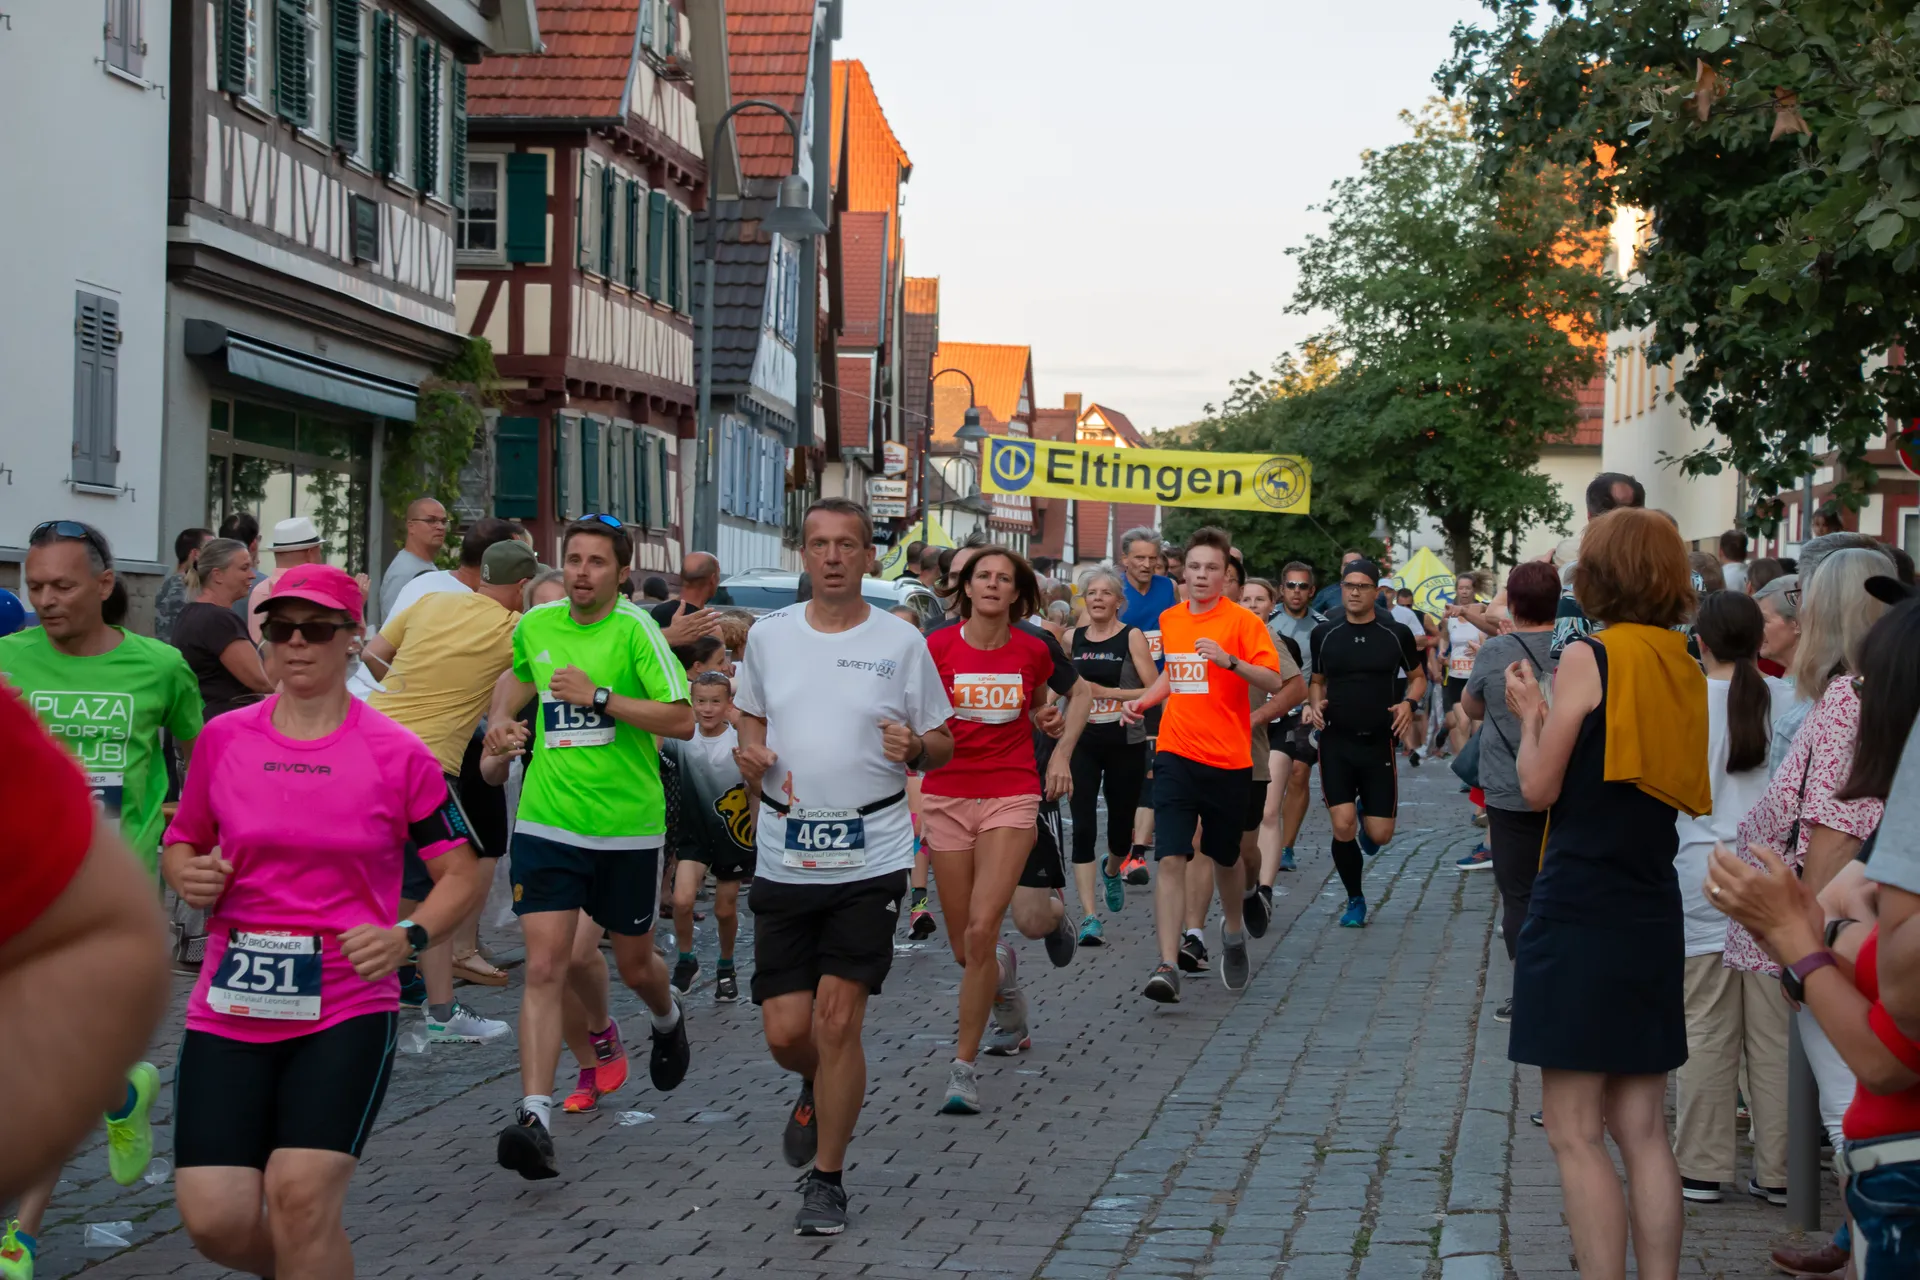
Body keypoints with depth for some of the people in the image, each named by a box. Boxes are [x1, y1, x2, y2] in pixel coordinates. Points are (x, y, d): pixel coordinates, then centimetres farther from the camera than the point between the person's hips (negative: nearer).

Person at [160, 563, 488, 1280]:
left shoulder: (397, 755, -2)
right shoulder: (223, 739, 5)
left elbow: (462, 875, 3)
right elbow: (180, 845, 18)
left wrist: (407, 937, -14)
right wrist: (187, 876, -5)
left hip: (348, 1010, -3)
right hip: (230, 1008, 3)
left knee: (300, 1195, -19)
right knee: (214, 1217, -6)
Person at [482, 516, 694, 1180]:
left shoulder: (634, 629, -10)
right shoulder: (535, 625, 5)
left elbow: (682, 719, -17)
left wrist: (599, 698, -21)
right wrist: (501, 718, 10)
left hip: (628, 826, -2)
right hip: (547, 822, 2)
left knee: (634, 963, 15)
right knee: (544, 966, -11)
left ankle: (668, 1018, 52)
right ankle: (535, 1115, -15)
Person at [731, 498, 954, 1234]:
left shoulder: (900, 642, -1)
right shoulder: (769, 635, 6)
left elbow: (943, 744, 5)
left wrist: (914, 746, -18)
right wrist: (750, 752, -1)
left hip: (869, 860, -2)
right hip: (784, 860, 3)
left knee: (837, 1019, -7)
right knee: (785, 1031, 3)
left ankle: (827, 1181, 8)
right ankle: (818, 1090, 40)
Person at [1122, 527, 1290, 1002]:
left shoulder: (1243, 622, -7)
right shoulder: (1169, 620, 9)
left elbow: (1274, 682, -14)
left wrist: (1230, 661, -28)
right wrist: (1144, 700, 10)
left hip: (1228, 761, -2)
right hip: (1176, 755, 2)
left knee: (1226, 857, 14)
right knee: (1170, 858, -11)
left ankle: (1233, 930, 44)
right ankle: (1167, 967, -14)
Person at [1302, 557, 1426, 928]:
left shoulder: (1397, 634, -1)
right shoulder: (1324, 634, 3)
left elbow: (1417, 677, 12)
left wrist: (1409, 702, -8)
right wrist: (1315, 704, -4)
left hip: (1379, 744, 0)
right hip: (1336, 744, 0)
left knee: (1380, 834, -1)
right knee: (1342, 828, -11)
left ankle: (1366, 815, 39)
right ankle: (1355, 900, 12)